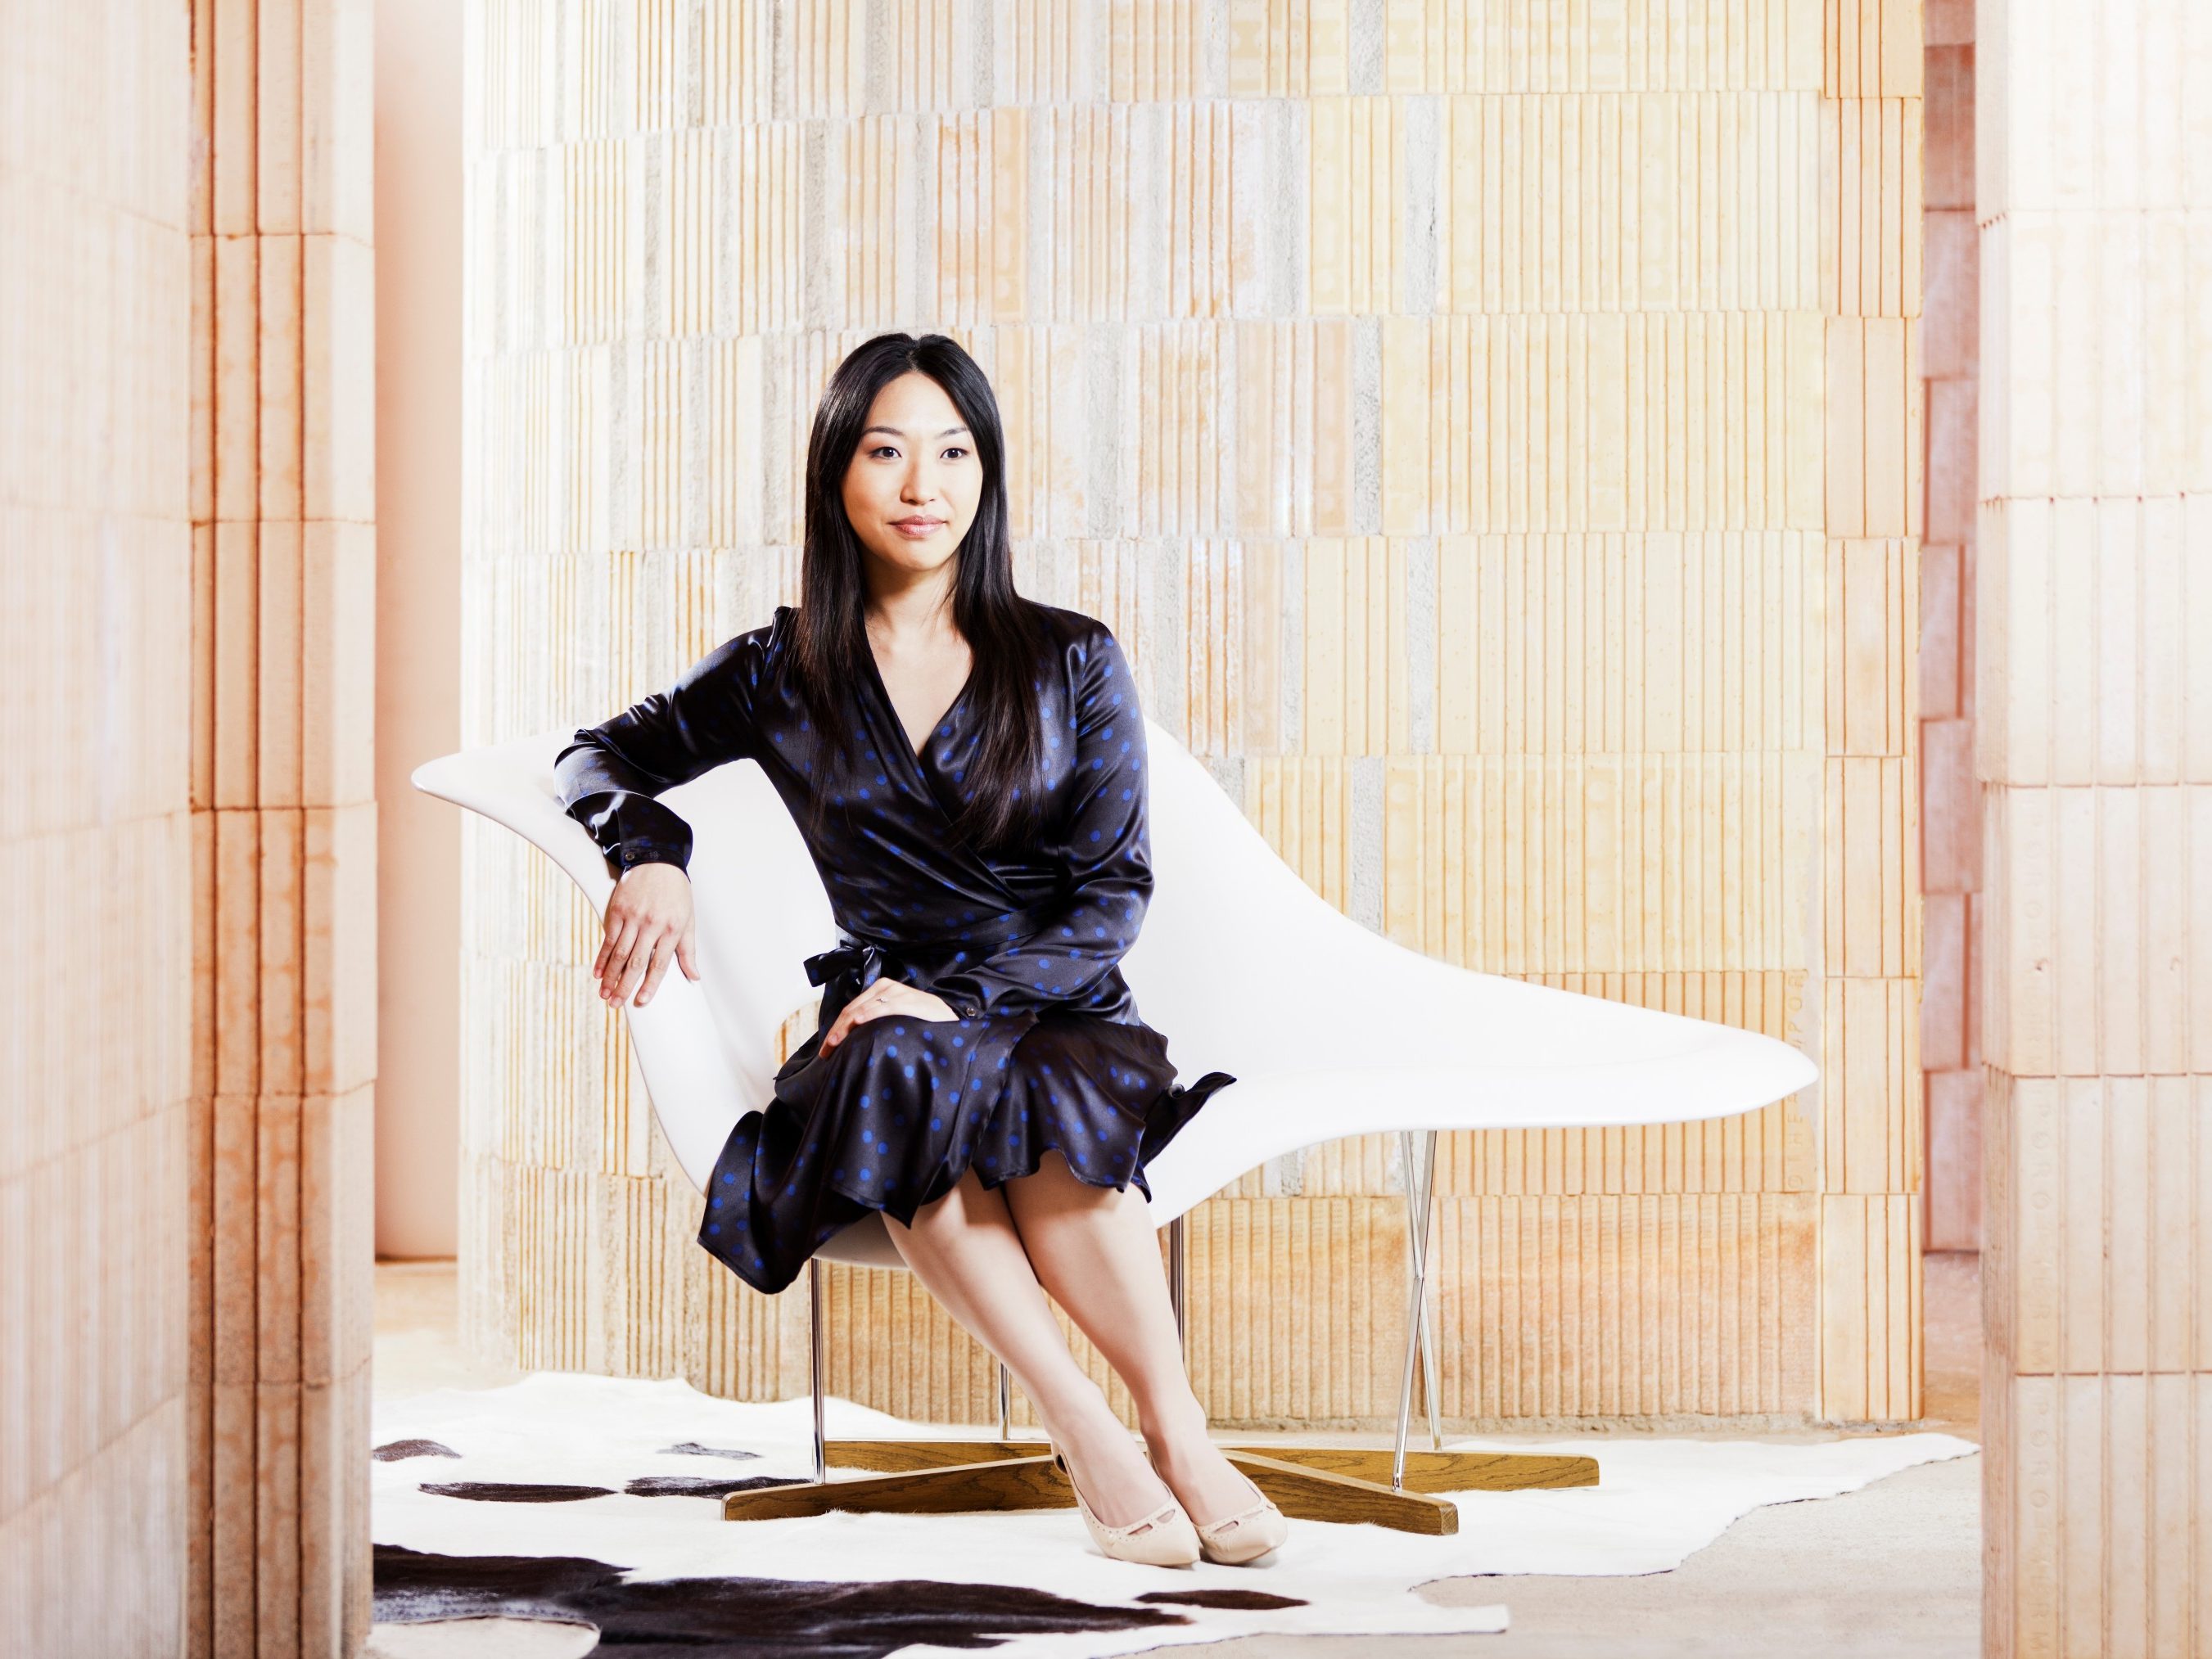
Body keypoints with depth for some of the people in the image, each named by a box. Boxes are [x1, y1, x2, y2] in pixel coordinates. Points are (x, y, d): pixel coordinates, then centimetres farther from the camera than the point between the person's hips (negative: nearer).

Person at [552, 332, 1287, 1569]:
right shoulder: (782, 674, 10)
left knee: (1045, 1092, -38)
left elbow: (1113, 896, 1)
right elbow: (603, 759, 18)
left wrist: (958, 997, -15)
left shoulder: (1073, 664, 7)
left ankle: (1172, 1425, -39)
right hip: (888, 1015, 1)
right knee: (897, 1079, -37)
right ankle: (1087, 1432, -41)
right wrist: (652, 855, -7)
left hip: (1060, 1015, -1)